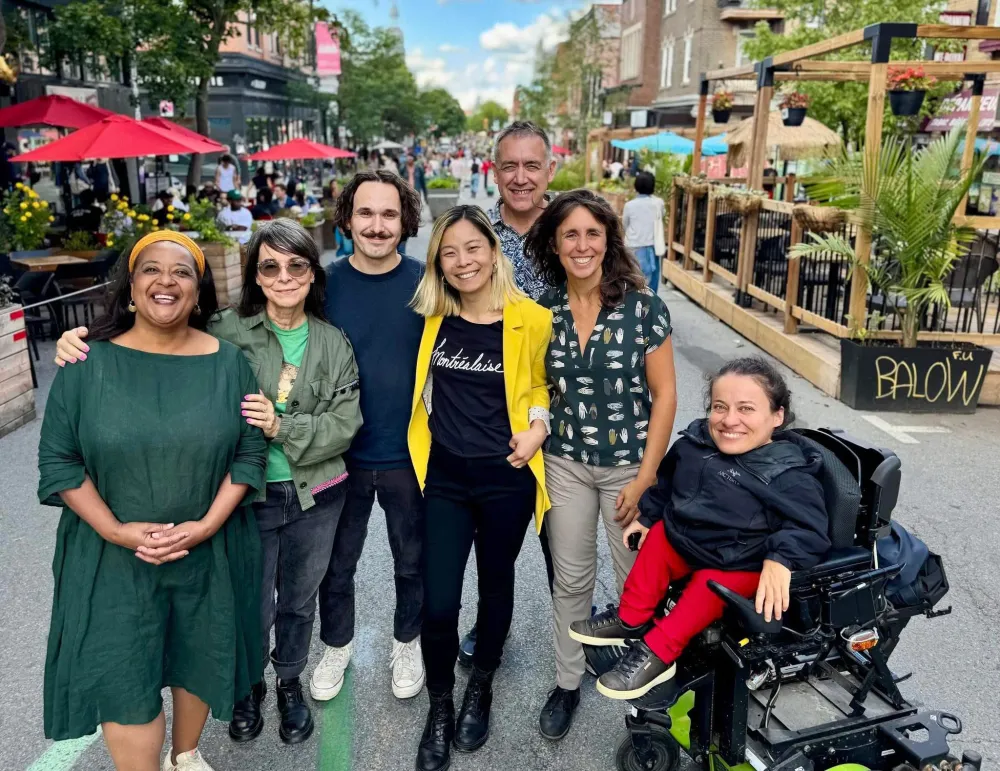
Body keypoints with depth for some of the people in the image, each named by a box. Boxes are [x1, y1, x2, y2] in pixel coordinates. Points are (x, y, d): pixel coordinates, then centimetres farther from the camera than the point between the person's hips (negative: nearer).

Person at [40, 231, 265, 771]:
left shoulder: (227, 363, -4)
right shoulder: (89, 362, -8)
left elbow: (250, 454, -4)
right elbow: (58, 461, -5)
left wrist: (206, 526, -14)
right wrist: (116, 531, -14)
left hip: (209, 553, 2)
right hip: (112, 557, -1)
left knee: (199, 661, 18)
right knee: (121, 681, 4)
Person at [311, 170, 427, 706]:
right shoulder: (325, 283, -9)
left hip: (408, 455, 0)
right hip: (341, 455, 1)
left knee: (412, 562, 19)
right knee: (336, 564, 19)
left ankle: (406, 643, 45)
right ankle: (337, 646, 45)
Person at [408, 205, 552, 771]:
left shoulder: (530, 320, -10)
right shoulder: (432, 317, -2)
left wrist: (538, 426, -11)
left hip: (505, 478, -1)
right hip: (445, 477, 2)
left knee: (496, 586, 17)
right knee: (438, 603, 1)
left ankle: (481, 688, 44)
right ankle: (440, 708, 28)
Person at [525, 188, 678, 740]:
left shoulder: (642, 306, -12)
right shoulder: (542, 309, -3)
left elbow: (664, 395, -10)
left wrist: (645, 478, -11)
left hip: (628, 463, -2)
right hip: (564, 463, 2)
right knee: (570, 579, 13)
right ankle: (567, 683, 33)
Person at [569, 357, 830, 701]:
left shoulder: (788, 474, -22)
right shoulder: (695, 441, -4)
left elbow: (809, 527, -27)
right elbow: (667, 481, 14)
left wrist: (781, 559, -44)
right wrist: (647, 515, 15)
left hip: (740, 566, -7)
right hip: (685, 541, 8)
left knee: (709, 586, -28)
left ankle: (657, 652, -14)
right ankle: (631, 620, 17)